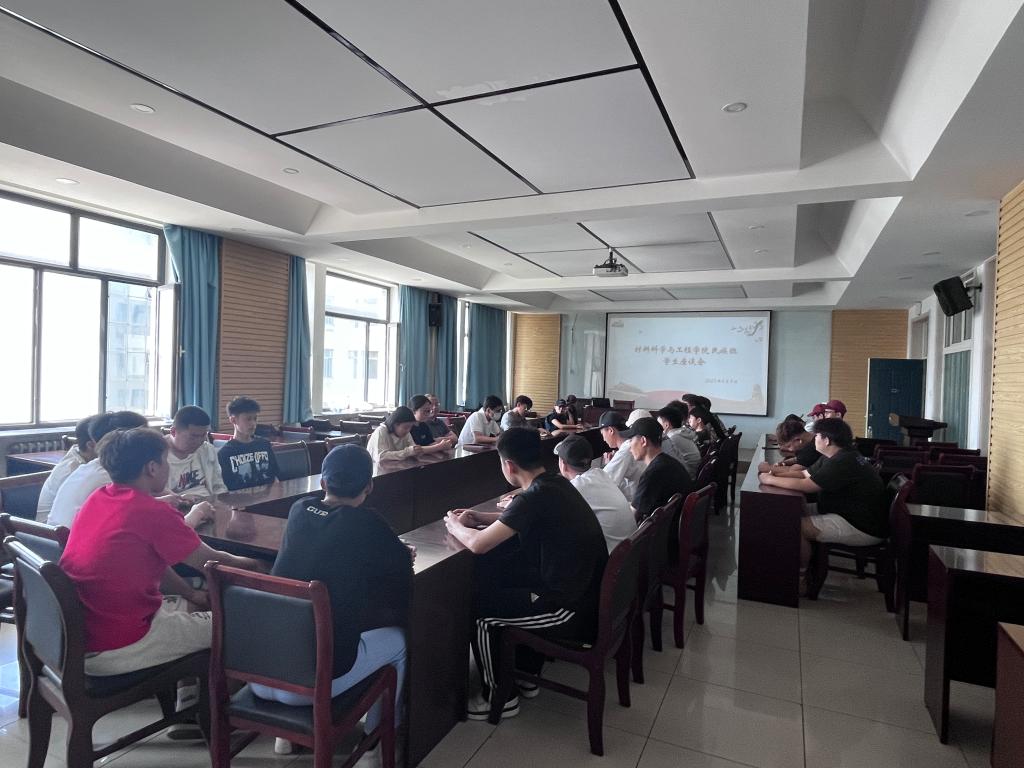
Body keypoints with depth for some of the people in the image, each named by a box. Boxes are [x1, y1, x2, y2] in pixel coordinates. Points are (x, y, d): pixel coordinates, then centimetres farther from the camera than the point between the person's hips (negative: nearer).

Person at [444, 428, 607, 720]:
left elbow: (478, 544, -21)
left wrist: (455, 525, 0)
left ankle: (500, 698, 19)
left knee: (478, 608, 2)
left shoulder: (535, 496, -23)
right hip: (588, 594, 9)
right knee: (506, 582, 27)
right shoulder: (557, 483, 4)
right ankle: (526, 675, 37)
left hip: (573, 611, -9)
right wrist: (479, 517, 17)